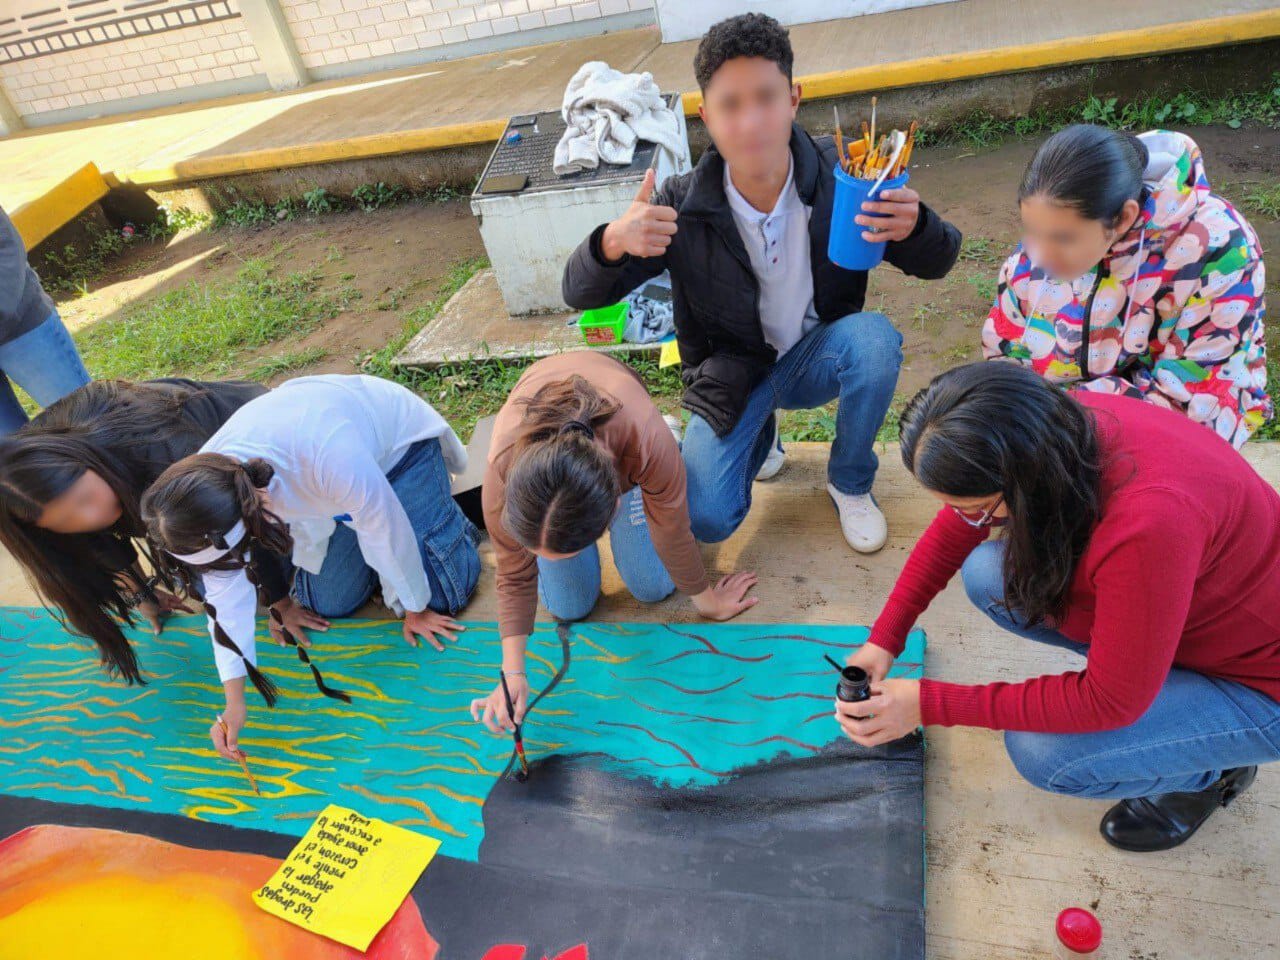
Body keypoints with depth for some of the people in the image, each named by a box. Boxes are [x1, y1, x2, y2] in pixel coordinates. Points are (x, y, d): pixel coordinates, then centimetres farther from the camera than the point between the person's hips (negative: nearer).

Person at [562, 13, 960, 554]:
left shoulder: (838, 177, -18)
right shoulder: (682, 206, -19)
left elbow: (935, 264, -10)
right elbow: (580, 294, -16)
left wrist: (914, 227, -36)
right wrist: (613, 242, -41)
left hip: (816, 358, 1)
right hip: (729, 374, -1)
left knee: (875, 338, -33)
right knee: (704, 521, -19)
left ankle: (849, 483, -3)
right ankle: (760, 436, 17)